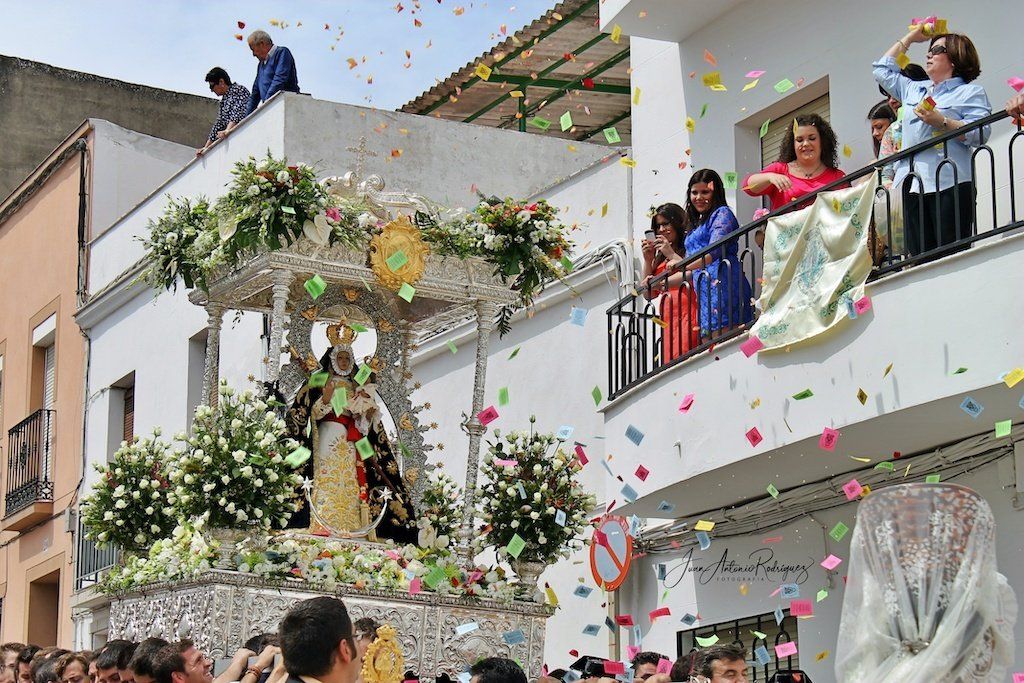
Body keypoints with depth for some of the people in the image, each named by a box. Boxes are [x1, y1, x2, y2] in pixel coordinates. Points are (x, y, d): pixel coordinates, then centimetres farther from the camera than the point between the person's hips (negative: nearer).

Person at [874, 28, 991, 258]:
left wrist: (942, 122, -14)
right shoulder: (914, 89, 28)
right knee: (919, 255, -5)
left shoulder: (970, 92, 8)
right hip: (912, 185, 6)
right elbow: (882, 70, 37)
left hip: (949, 184, -6)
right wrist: (910, 38, 35)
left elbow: (980, 133, -6)